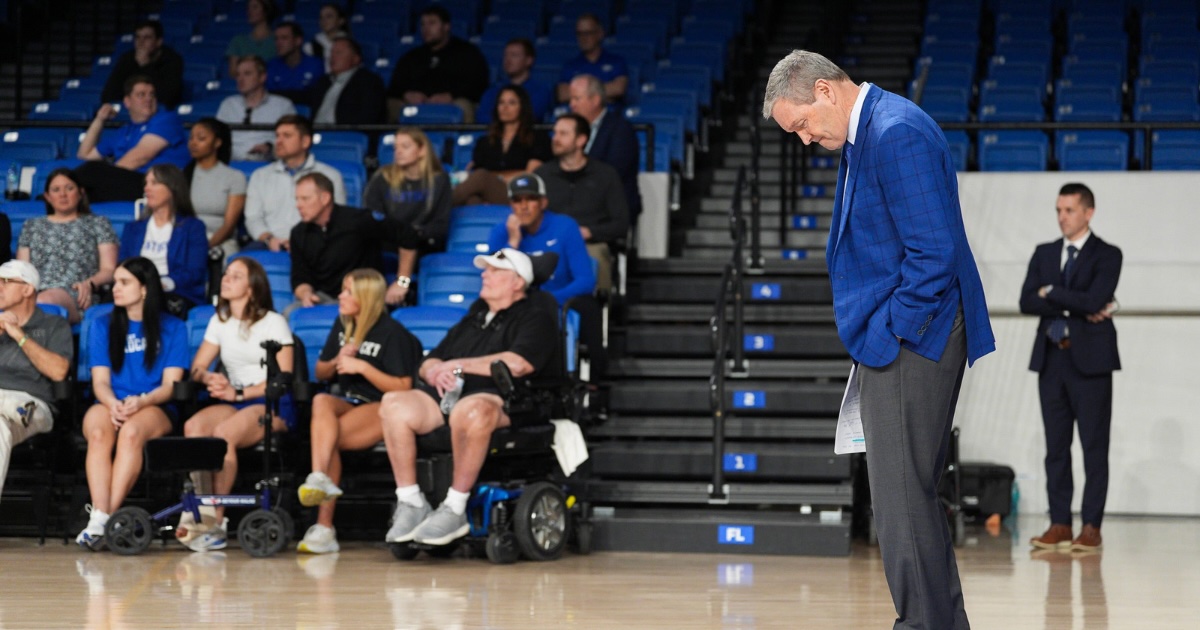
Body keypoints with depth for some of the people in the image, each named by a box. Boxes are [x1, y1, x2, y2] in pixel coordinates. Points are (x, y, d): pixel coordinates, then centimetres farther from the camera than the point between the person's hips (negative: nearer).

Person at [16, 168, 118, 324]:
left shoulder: (98, 223, 24)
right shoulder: (32, 226, 33)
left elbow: (108, 270, 13)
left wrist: (89, 283, -10)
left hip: (75, 295, -2)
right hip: (34, 292, 3)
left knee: (44, 300, -44)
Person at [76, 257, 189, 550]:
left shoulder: (172, 328, 10)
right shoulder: (103, 326, 17)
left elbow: (170, 385, 1)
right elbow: (100, 381, 8)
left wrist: (141, 402, -19)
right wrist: (113, 404, -16)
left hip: (155, 408, -2)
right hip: (110, 404, 2)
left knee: (131, 431, -38)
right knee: (98, 432, -35)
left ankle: (104, 518, -44)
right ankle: (98, 518, -48)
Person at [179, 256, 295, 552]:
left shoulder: (273, 322, 2)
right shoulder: (219, 322, 20)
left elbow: (283, 378, -5)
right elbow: (197, 368, 14)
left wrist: (240, 393, -15)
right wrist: (211, 379, -10)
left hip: (273, 406, -5)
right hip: (235, 403, 5)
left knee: (223, 432, -35)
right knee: (193, 425, -29)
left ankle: (216, 520, -35)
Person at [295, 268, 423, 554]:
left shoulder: (392, 332, -7)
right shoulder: (342, 325, 14)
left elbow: (403, 387, -12)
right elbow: (320, 372, 22)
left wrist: (362, 367, -18)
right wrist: (336, 362, -1)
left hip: (381, 409, -6)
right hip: (347, 401, 6)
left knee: (328, 436, -31)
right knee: (321, 402, -32)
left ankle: (324, 527, -35)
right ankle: (320, 480, -48)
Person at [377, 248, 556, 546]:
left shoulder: (535, 317, 8)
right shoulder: (474, 316, 31)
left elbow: (519, 364, -12)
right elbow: (429, 363, 28)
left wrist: (459, 365, -4)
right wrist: (435, 373, 1)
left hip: (501, 399, -7)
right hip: (450, 396, 7)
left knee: (471, 409, -42)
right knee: (394, 404, -21)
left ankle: (455, 510, -34)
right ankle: (410, 504, -19)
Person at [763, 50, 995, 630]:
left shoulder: (897, 134, -16)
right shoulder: (864, 134, 16)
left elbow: (934, 251, -21)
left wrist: (889, 333, -16)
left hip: (910, 343, -11)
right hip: (892, 343, 11)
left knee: (901, 498, -8)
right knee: (912, 494, 15)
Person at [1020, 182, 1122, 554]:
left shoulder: (1107, 255, -1)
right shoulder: (1044, 254, 14)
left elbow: (1095, 300, -17)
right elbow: (1027, 302, 0)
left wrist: (1051, 293, -6)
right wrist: (1074, 306, -11)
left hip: (1090, 360, -5)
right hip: (1051, 359, 5)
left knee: (1094, 447, -2)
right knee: (1056, 447, 5)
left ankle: (1091, 527, -1)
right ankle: (1059, 524, 9)